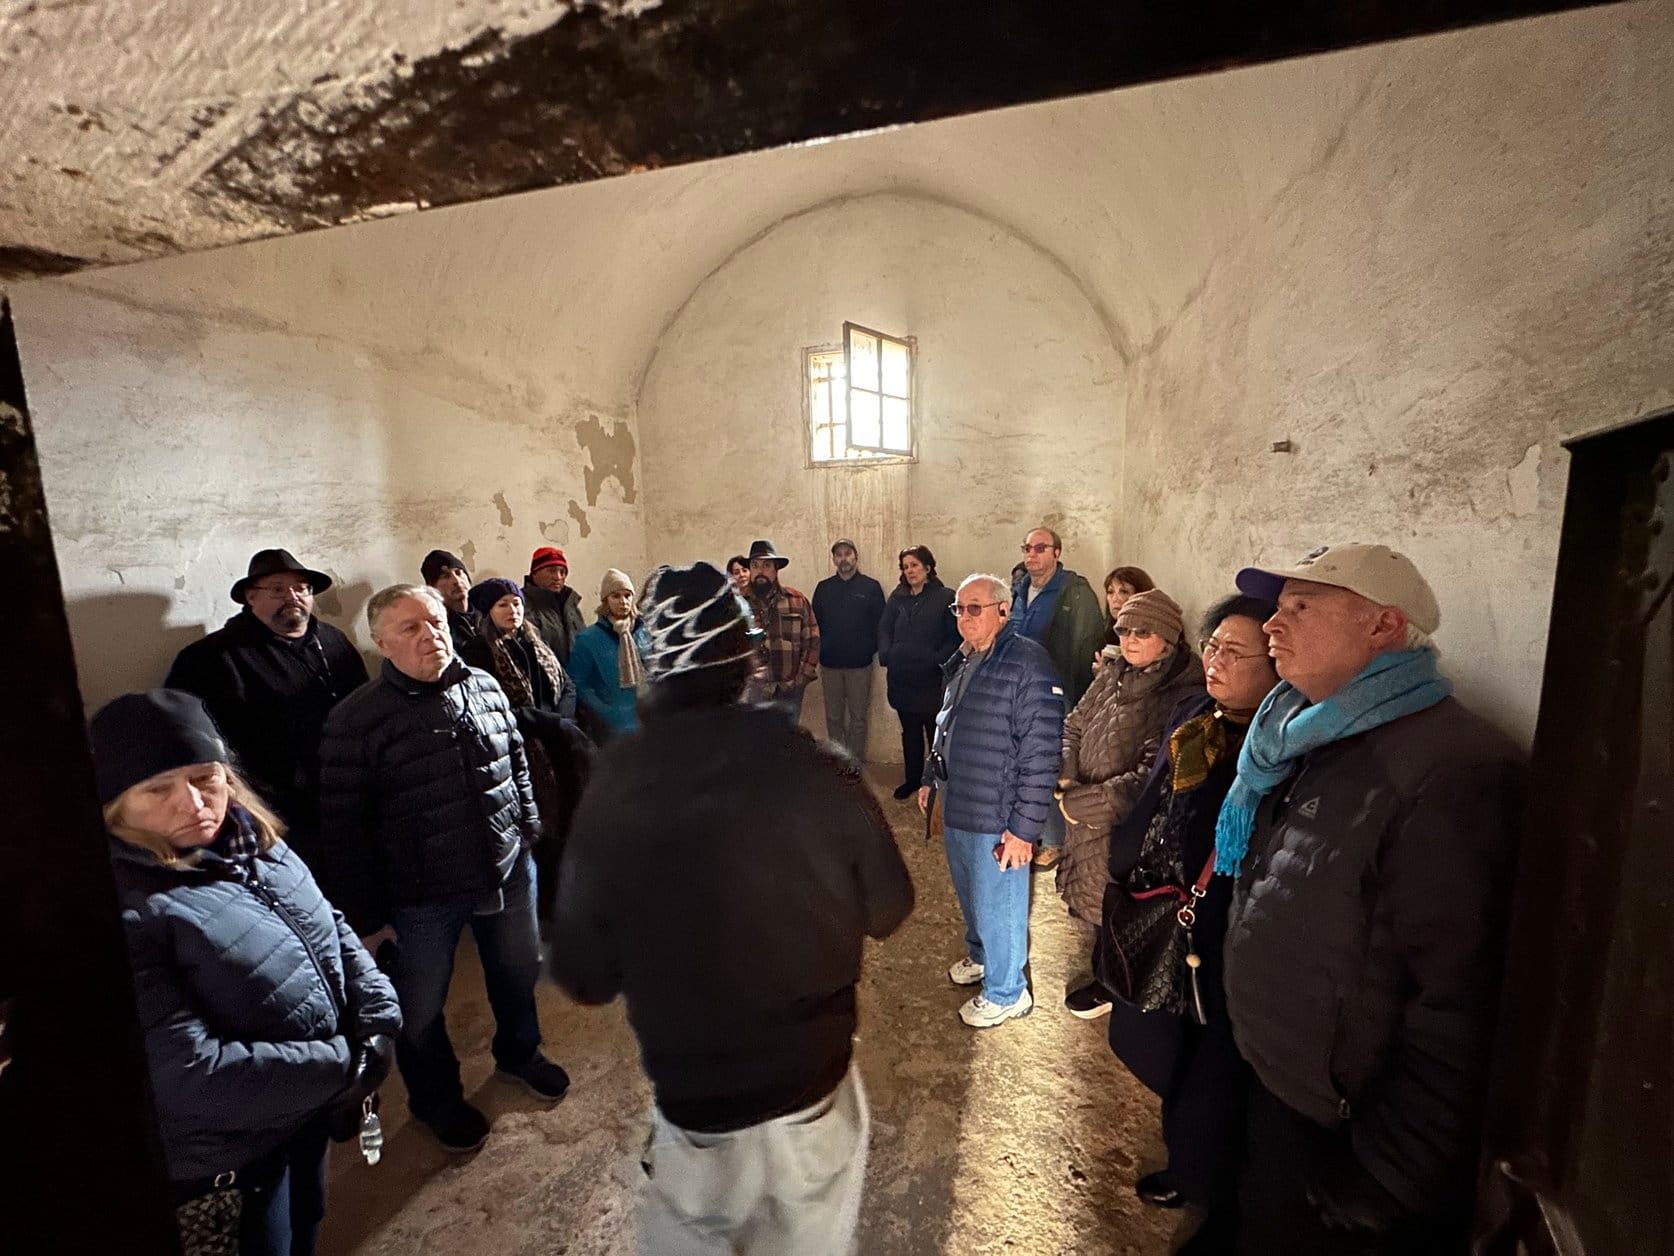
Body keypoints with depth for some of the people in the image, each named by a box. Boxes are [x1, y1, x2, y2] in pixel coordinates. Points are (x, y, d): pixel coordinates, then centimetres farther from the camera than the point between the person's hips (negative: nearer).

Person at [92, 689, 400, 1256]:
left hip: (310, 1109, 6)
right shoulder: (122, 907, -28)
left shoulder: (256, 844, -6)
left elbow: (335, 932, 1)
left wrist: (378, 1030, -12)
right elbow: (188, 1072, -30)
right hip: (225, 1161, -6)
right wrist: (348, 1063, -22)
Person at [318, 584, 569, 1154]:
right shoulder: (355, 719, -16)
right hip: (420, 898, -4)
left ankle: (518, 1053, 52)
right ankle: (436, 1098, 45)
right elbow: (343, 825, -12)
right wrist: (366, 914, -9)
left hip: (509, 873, 4)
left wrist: (529, 832, 11)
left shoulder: (484, 687, -2)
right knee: (420, 1011, 17)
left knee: (518, 973, 23)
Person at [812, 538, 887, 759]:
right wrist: (821, 650, -1)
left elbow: (880, 623, -2)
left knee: (858, 717, 5)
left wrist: (870, 649, -8)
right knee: (833, 717, 9)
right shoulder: (823, 587, 7)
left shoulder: (871, 587, 0)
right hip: (829, 663, 2)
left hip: (859, 664, -2)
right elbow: (815, 622, 7)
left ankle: (855, 764, 16)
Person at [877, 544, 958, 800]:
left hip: (932, 680, -4)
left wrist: (938, 659, -22)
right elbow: (884, 629, 10)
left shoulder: (945, 597, -7)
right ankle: (912, 779, 32)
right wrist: (885, 653, -6)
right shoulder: (897, 596, 8)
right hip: (901, 678, 5)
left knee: (936, 733, 7)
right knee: (910, 733, 17)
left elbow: (955, 636, -11)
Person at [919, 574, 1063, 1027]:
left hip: (994, 819, -8)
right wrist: (932, 781, 20)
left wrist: (1024, 827, -21)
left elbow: (1040, 754, -22)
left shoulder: (1027, 665, -20)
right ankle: (980, 956, 50)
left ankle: (1006, 993, 32)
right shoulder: (963, 662, 7)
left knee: (996, 908, 9)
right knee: (969, 897, 25)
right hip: (955, 809, 8)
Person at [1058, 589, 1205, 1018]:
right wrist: (1066, 777, -8)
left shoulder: (1182, 696, -21)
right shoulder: (1113, 677, 1)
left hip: (1125, 831, -7)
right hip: (1083, 823, 7)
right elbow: (1073, 727, 10)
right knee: (1084, 902, 22)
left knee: (1111, 913, 13)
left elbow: (1151, 779, -24)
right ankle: (1094, 973, 47)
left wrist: (1080, 803, -20)